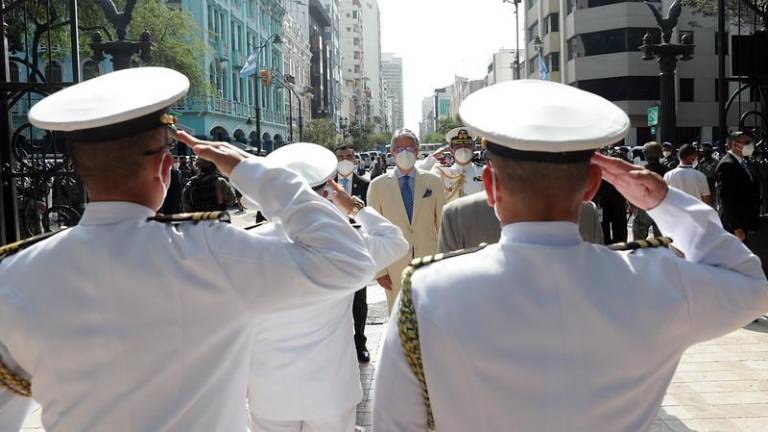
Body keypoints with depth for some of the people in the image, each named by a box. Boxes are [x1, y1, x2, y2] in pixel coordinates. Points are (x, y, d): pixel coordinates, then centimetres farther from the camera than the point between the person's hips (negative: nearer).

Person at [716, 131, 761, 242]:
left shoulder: (741, 163, 15)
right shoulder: (727, 165, -16)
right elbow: (727, 199, -21)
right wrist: (736, 227, -23)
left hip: (743, 223, 10)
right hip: (733, 225, -10)